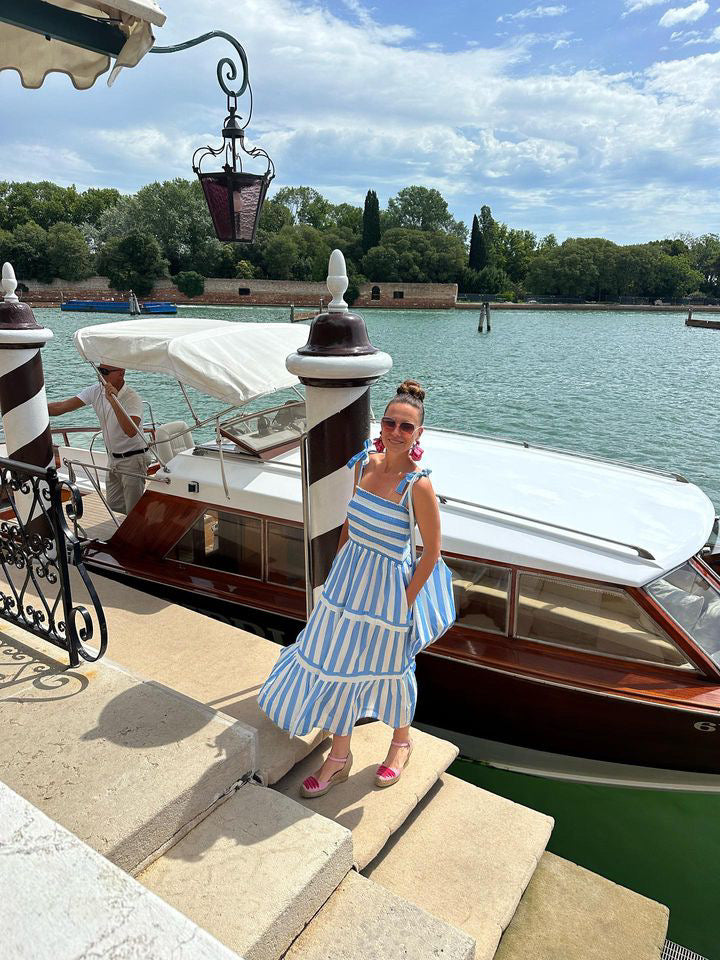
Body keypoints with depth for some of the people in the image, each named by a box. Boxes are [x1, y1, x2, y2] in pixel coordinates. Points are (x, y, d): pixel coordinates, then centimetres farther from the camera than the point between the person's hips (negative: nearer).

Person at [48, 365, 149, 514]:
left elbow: (131, 431, -37)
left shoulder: (132, 397, -21)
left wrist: (113, 400, -39)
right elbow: (62, 407, -3)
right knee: (113, 506, 14)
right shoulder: (96, 391, -2)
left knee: (134, 511, -4)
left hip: (133, 459, -7)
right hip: (113, 458, 7)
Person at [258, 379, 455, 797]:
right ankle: (339, 757, 38)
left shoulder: (418, 484, -21)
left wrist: (407, 601, -12)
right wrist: (337, 567, 12)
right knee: (335, 661, 15)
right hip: (349, 575, 6)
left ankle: (402, 740, 47)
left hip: (390, 586, -6)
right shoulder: (365, 463, -4)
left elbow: (432, 551, -14)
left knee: (389, 666, 15)